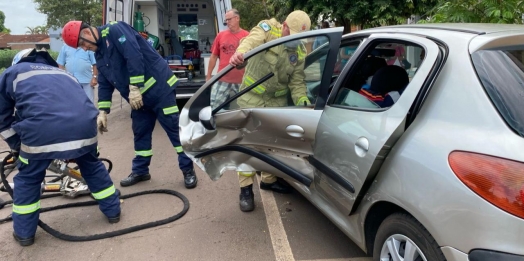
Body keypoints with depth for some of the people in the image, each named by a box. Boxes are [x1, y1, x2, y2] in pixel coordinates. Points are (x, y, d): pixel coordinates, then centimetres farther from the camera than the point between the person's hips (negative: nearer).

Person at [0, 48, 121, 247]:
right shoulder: (62, 73, 38)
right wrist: (73, 149, 54)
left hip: (42, 131, -3)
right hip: (84, 126, 3)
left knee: (27, 178, 22)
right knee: (92, 165, 30)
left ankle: (24, 233, 33)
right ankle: (113, 210, 40)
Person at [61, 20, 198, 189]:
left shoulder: (115, 30, -11)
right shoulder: (99, 53, 17)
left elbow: (134, 56, -24)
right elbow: (104, 84, 19)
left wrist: (135, 88, -24)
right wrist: (103, 112, 12)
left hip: (158, 87, -9)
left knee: (175, 128, -5)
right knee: (140, 133, 14)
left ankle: (188, 170, 3)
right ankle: (140, 171, 27)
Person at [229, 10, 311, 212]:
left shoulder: (300, 52, -1)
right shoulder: (267, 28, -13)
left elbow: (297, 82, -1)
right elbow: (251, 41, -35)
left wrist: (303, 101, -21)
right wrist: (240, 53, -58)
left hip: (277, 100, 5)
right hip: (252, 96, -4)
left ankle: (269, 179, 32)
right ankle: (246, 188, 2)